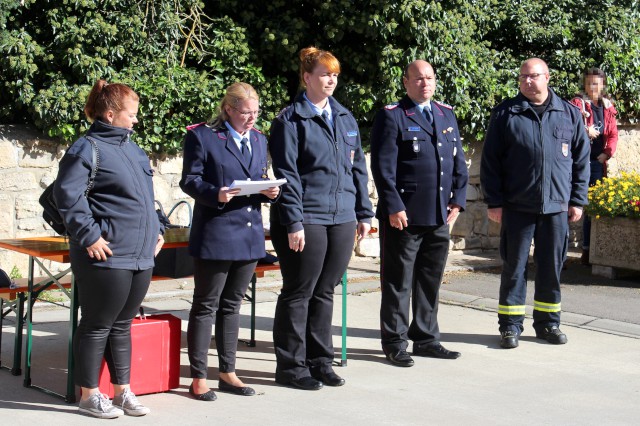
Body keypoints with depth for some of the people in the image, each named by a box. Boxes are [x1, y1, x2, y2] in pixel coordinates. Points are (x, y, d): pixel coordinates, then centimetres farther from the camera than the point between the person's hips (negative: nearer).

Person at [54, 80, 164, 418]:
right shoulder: (88, 148, -10)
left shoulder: (131, 148, 17)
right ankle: (89, 396, 12)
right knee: (97, 326, 2)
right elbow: (66, 194, -17)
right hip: (107, 255, -8)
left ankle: (122, 391, 22)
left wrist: (156, 230, 17)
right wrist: (89, 236, -19)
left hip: (140, 254, 8)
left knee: (122, 325, 15)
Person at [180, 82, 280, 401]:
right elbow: (190, 180, -7)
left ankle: (228, 373, 22)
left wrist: (269, 191, -3)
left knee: (232, 304, 14)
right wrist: (215, 194, -25)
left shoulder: (258, 139, 15)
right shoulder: (202, 136, -5)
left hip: (249, 235, 6)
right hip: (214, 234, -6)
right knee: (206, 306, 1)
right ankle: (198, 378, 7)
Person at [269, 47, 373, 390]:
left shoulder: (345, 118, 14)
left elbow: (357, 168, 17)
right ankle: (291, 366, 11)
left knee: (325, 292, 13)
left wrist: (364, 213, 12)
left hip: (342, 219, 6)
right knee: (299, 293, 2)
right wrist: (293, 222, -15)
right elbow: (287, 175, -9)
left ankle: (320, 361, 22)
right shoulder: (290, 120, -5)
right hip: (307, 220, -6)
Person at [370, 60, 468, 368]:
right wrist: (394, 207, -15)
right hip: (404, 215, -6)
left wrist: (458, 199, 6)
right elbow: (383, 166, -10)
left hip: (440, 216, 6)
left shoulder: (446, 114, 15)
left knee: (431, 281, 13)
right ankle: (395, 344, 11)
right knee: (398, 283, 2)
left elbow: (458, 161, 17)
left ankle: (426, 339, 24)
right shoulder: (391, 116, -4)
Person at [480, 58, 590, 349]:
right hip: (517, 207, -2)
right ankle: (510, 325, 11)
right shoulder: (505, 114, 1)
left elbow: (582, 160, 10)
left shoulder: (569, 114, 7)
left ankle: (547, 322, 21)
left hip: (557, 207, 2)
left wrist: (577, 200, 6)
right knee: (514, 266, 3)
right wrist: (494, 202, -4)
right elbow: (490, 161, 1)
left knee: (551, 267, 9)